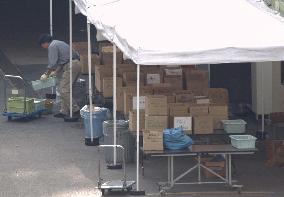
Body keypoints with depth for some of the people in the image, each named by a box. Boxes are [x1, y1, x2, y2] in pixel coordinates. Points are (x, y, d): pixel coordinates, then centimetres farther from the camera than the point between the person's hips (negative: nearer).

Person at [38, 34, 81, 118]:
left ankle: (75, 110, -11)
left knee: (64, 90, -9)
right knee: (64, 89, 14)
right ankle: (64, 111, 15)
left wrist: (46, 74, 1)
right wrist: (56, 72, 27)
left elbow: (52, 63, -10)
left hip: (71, 66, -10)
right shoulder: (58, 43, 25)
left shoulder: (52, 46, -6)